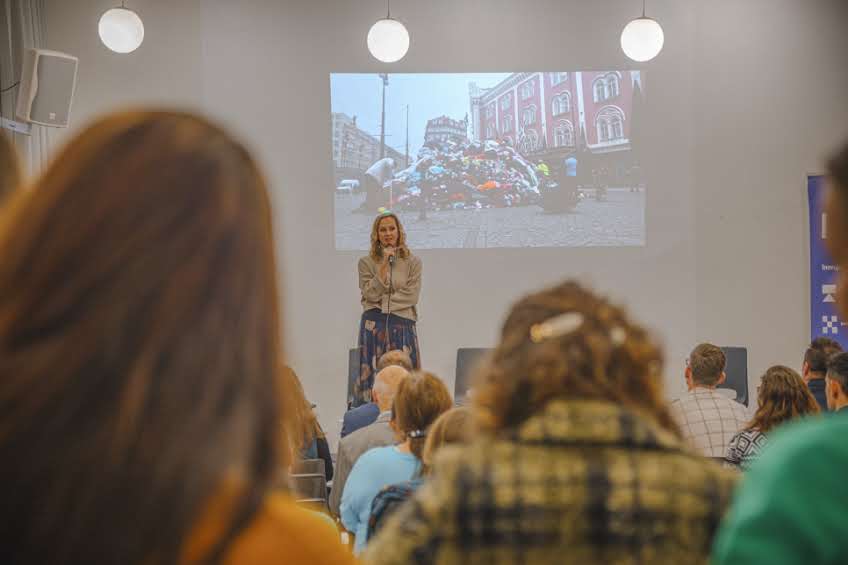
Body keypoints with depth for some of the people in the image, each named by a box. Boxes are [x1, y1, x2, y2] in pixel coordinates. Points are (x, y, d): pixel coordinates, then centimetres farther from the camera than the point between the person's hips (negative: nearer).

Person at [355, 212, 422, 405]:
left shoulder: (413, 262, 6)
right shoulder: (366, 262, 5)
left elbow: (411, 295, -3)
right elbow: (371, 294, -6)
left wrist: (382, 300, -7)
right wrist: (384, 264, -10)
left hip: (402, 324, 0)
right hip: (374, 325, 0)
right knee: (371, 373, -2)